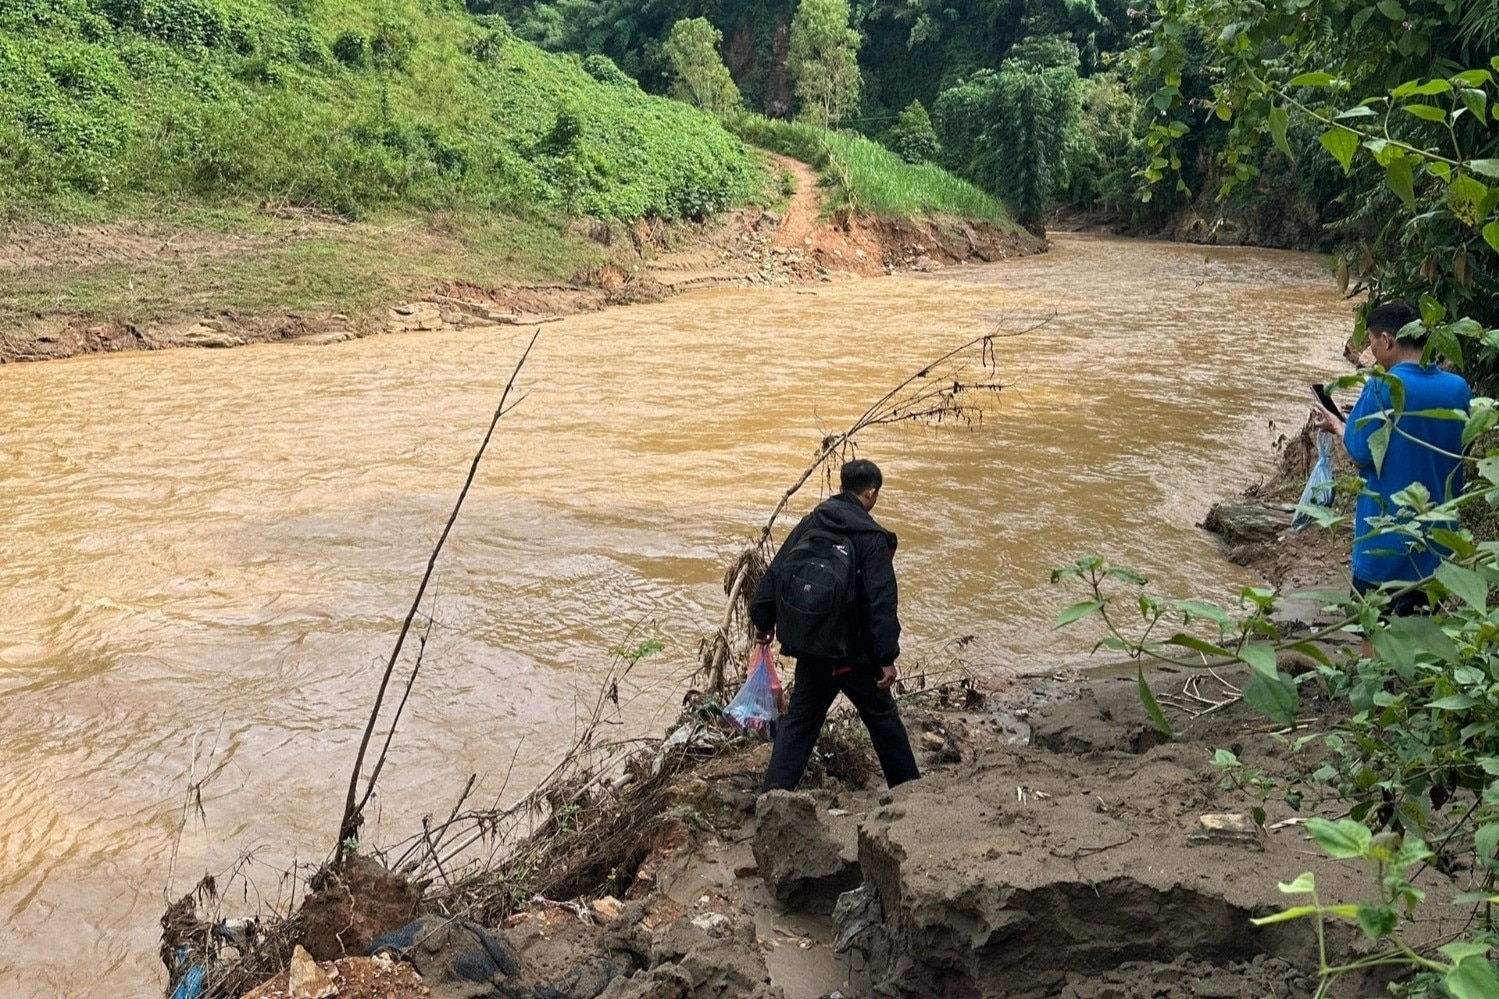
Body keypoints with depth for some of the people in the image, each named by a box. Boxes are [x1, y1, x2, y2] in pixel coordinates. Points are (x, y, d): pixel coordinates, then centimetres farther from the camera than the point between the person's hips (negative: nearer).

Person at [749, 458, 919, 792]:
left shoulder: (811, 523, 2)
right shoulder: (871, 536, -13)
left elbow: (776, 573, 4)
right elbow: (881, 602, -18)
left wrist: (762, 620, 15)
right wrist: (887, 657, -16)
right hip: (855, 652, -4)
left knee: (801, 718, 13)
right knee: (883, 717, 13)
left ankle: (773, 791, 7)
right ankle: (908, 787, 24)